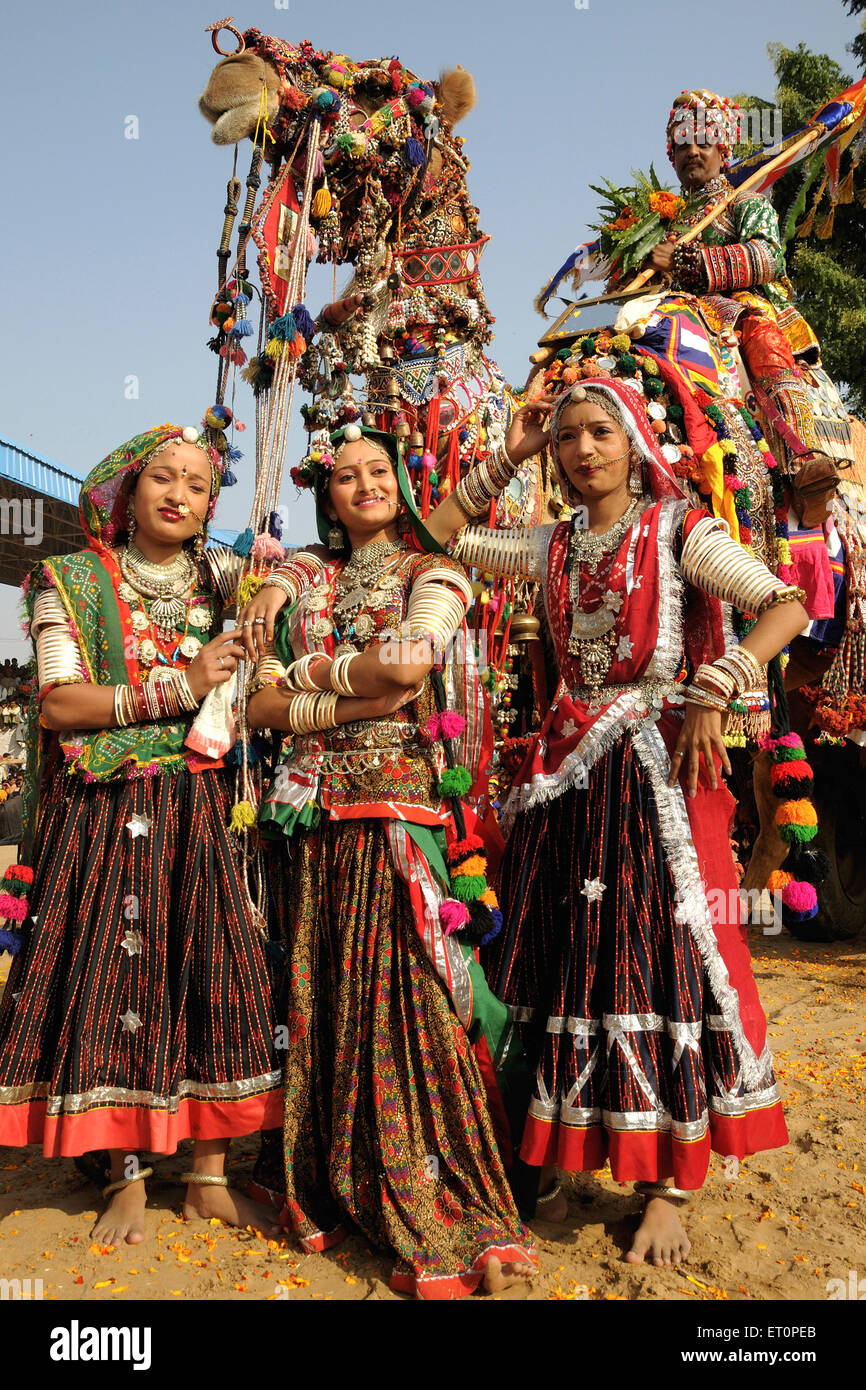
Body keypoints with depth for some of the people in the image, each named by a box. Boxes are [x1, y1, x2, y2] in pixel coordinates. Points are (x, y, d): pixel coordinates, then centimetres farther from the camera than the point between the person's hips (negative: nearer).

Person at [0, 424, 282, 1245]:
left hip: (200, 807, 3)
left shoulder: (220, 580, 12)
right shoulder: (75, 580, 2)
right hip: (107, 811, -2)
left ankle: (209, 1177, 13)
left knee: (216, 975, 0)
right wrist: (179, 686, -13)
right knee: (117, 977, -2)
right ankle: (126, 1179, 14)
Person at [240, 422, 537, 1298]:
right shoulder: (302, 579, 16)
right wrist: (354, 703, -8)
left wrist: (301, 671, -2)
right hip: (315, 816, 4)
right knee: (322, 995, 5)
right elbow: (258, 706, 6)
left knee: (406, 998, -8)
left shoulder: (433, 575, 7)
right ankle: (327, 1192, 20)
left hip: (400, 807, -3)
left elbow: (409, 662, -13)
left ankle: (440, 1224, 2)